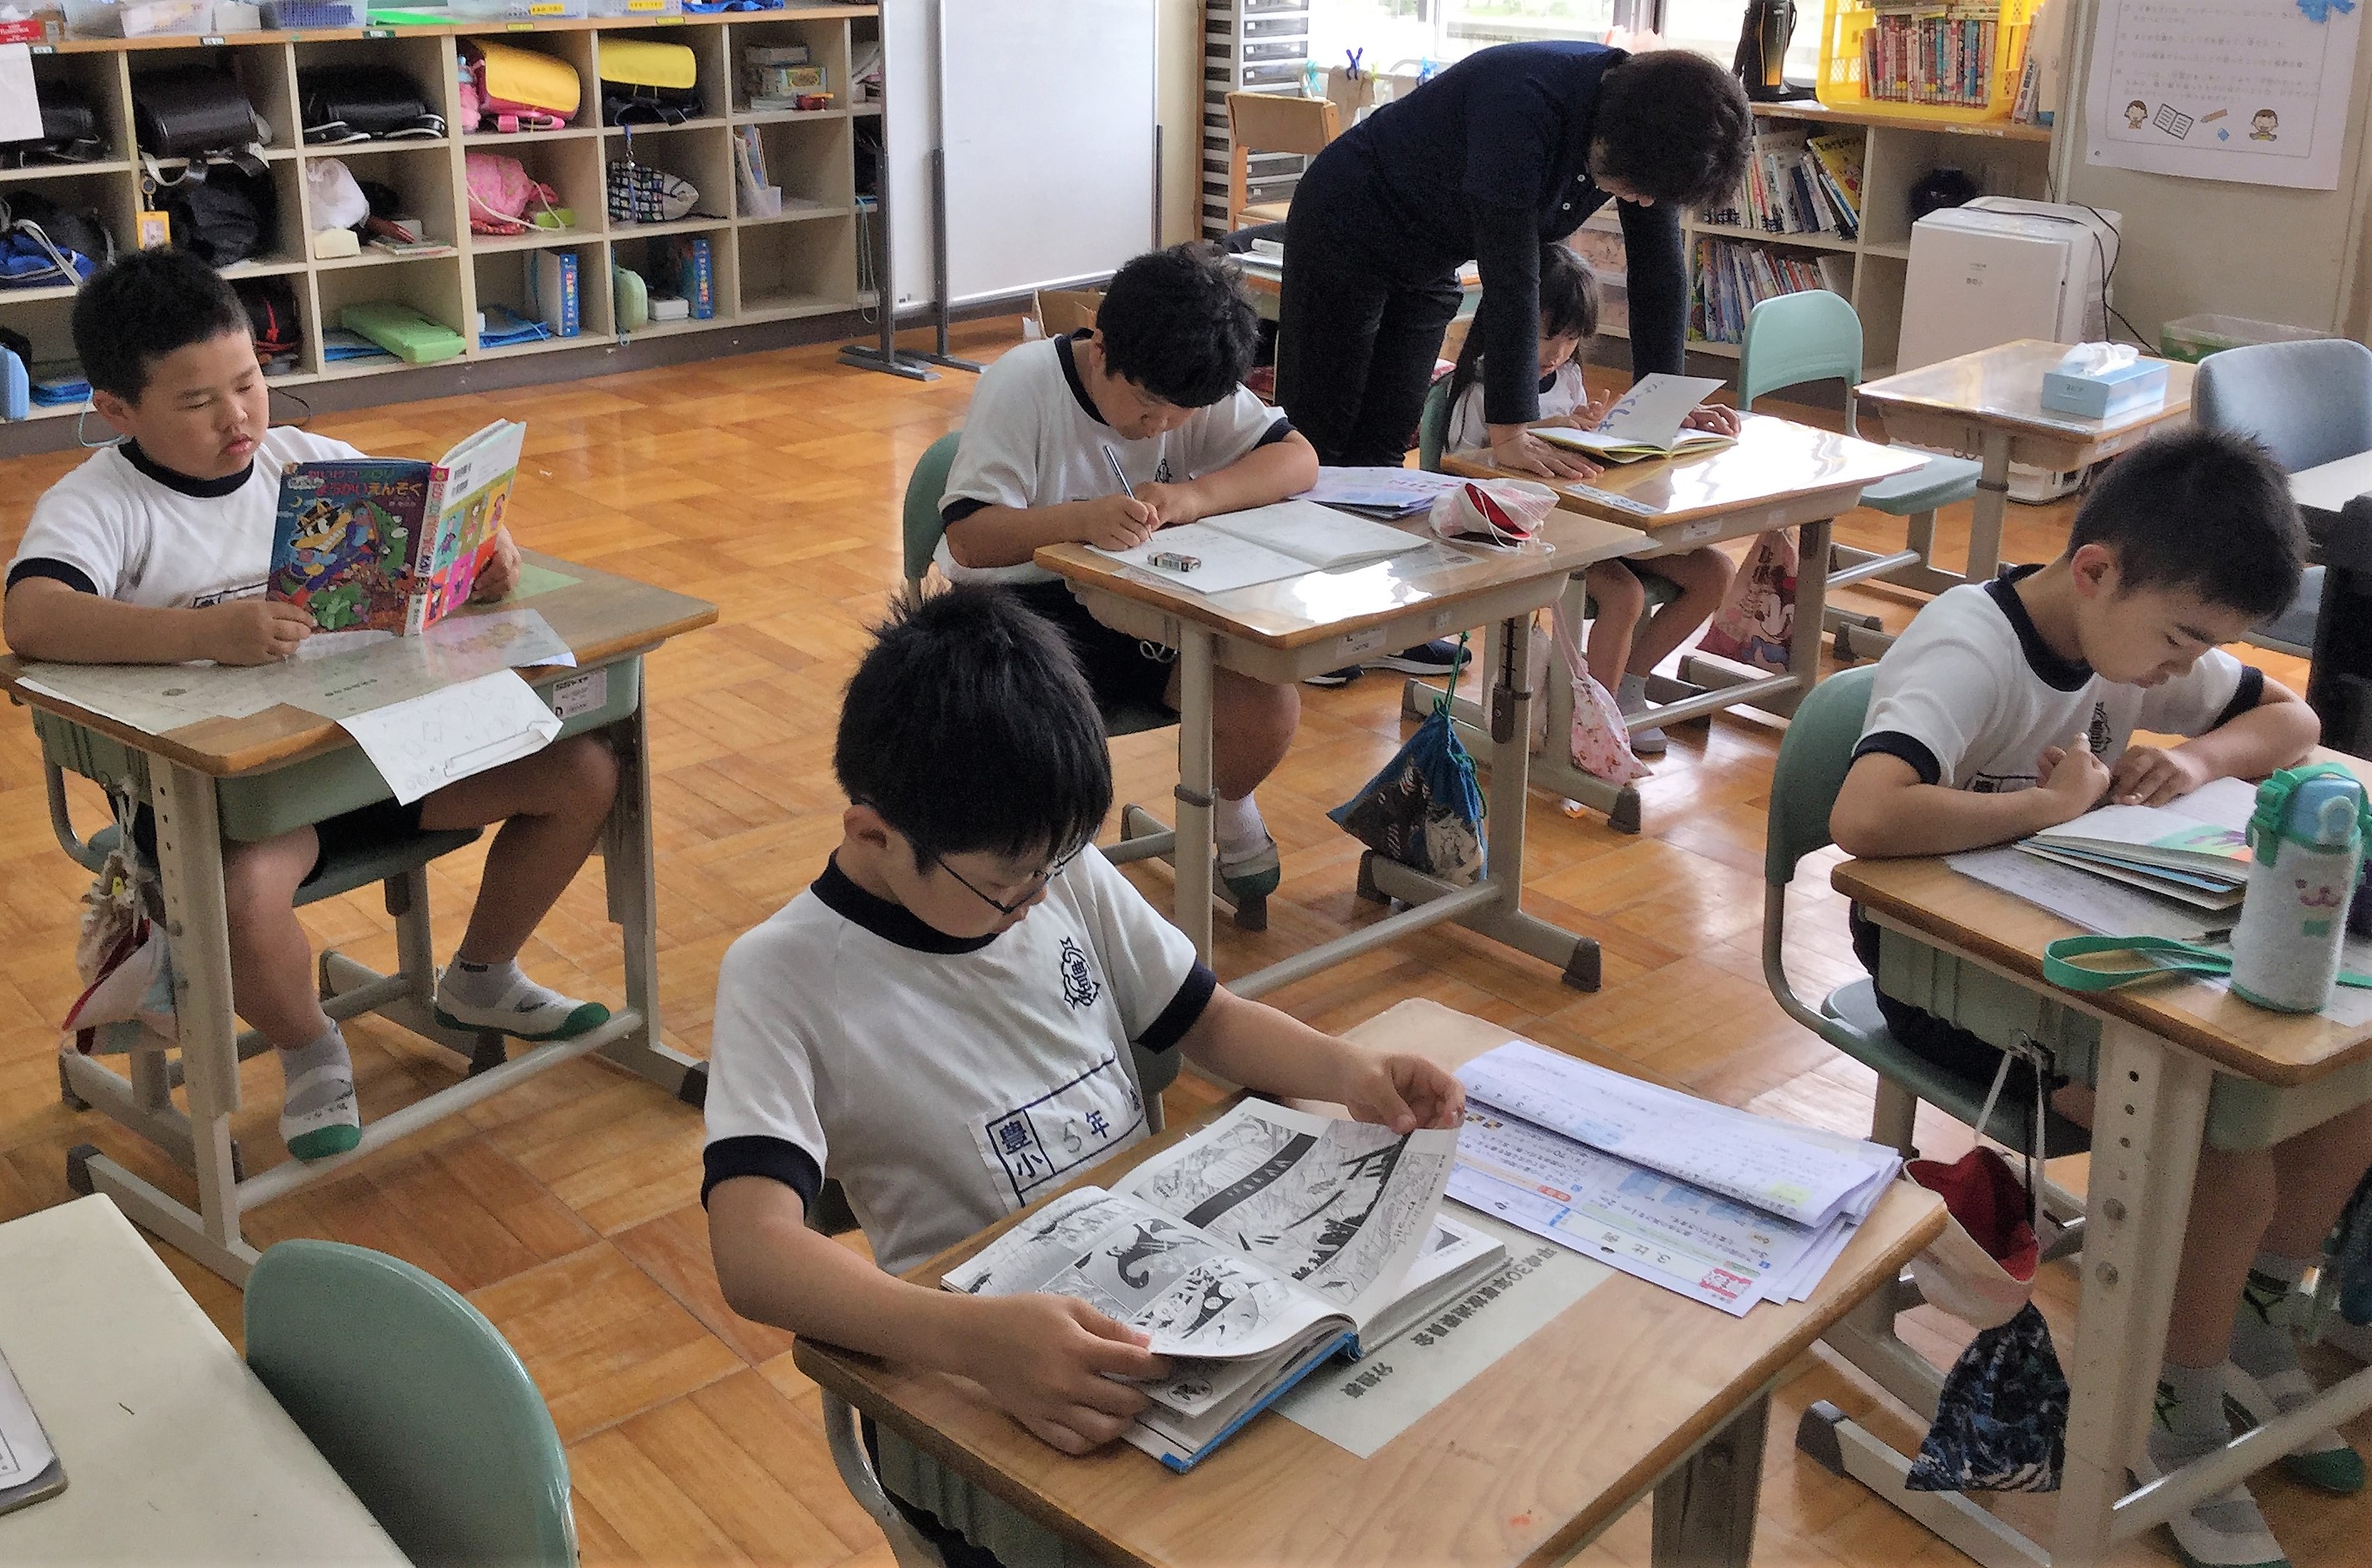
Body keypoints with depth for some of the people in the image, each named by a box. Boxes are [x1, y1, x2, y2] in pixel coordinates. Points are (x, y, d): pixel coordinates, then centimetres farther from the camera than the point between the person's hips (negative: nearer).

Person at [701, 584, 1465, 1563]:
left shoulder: (1063, 874, 1)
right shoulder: (784, 978, -14)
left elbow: (1204, 1018, 14)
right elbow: (753, 1252, -27)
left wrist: (1351, 1074, -7)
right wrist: (976, 1339, -43)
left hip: (1170, 1288, 5)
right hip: (979, 1404, -5)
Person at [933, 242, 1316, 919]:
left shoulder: (1197, 388, -4)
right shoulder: (1022, 383, -17)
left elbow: (1297, 458, -11)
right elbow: (968, 537, -24)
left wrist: (1192, 495, -29)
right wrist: (1080, 519, -43)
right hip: (1021, 603, -4)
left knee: (1269, 707, -18)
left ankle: (1224, 808, 18)